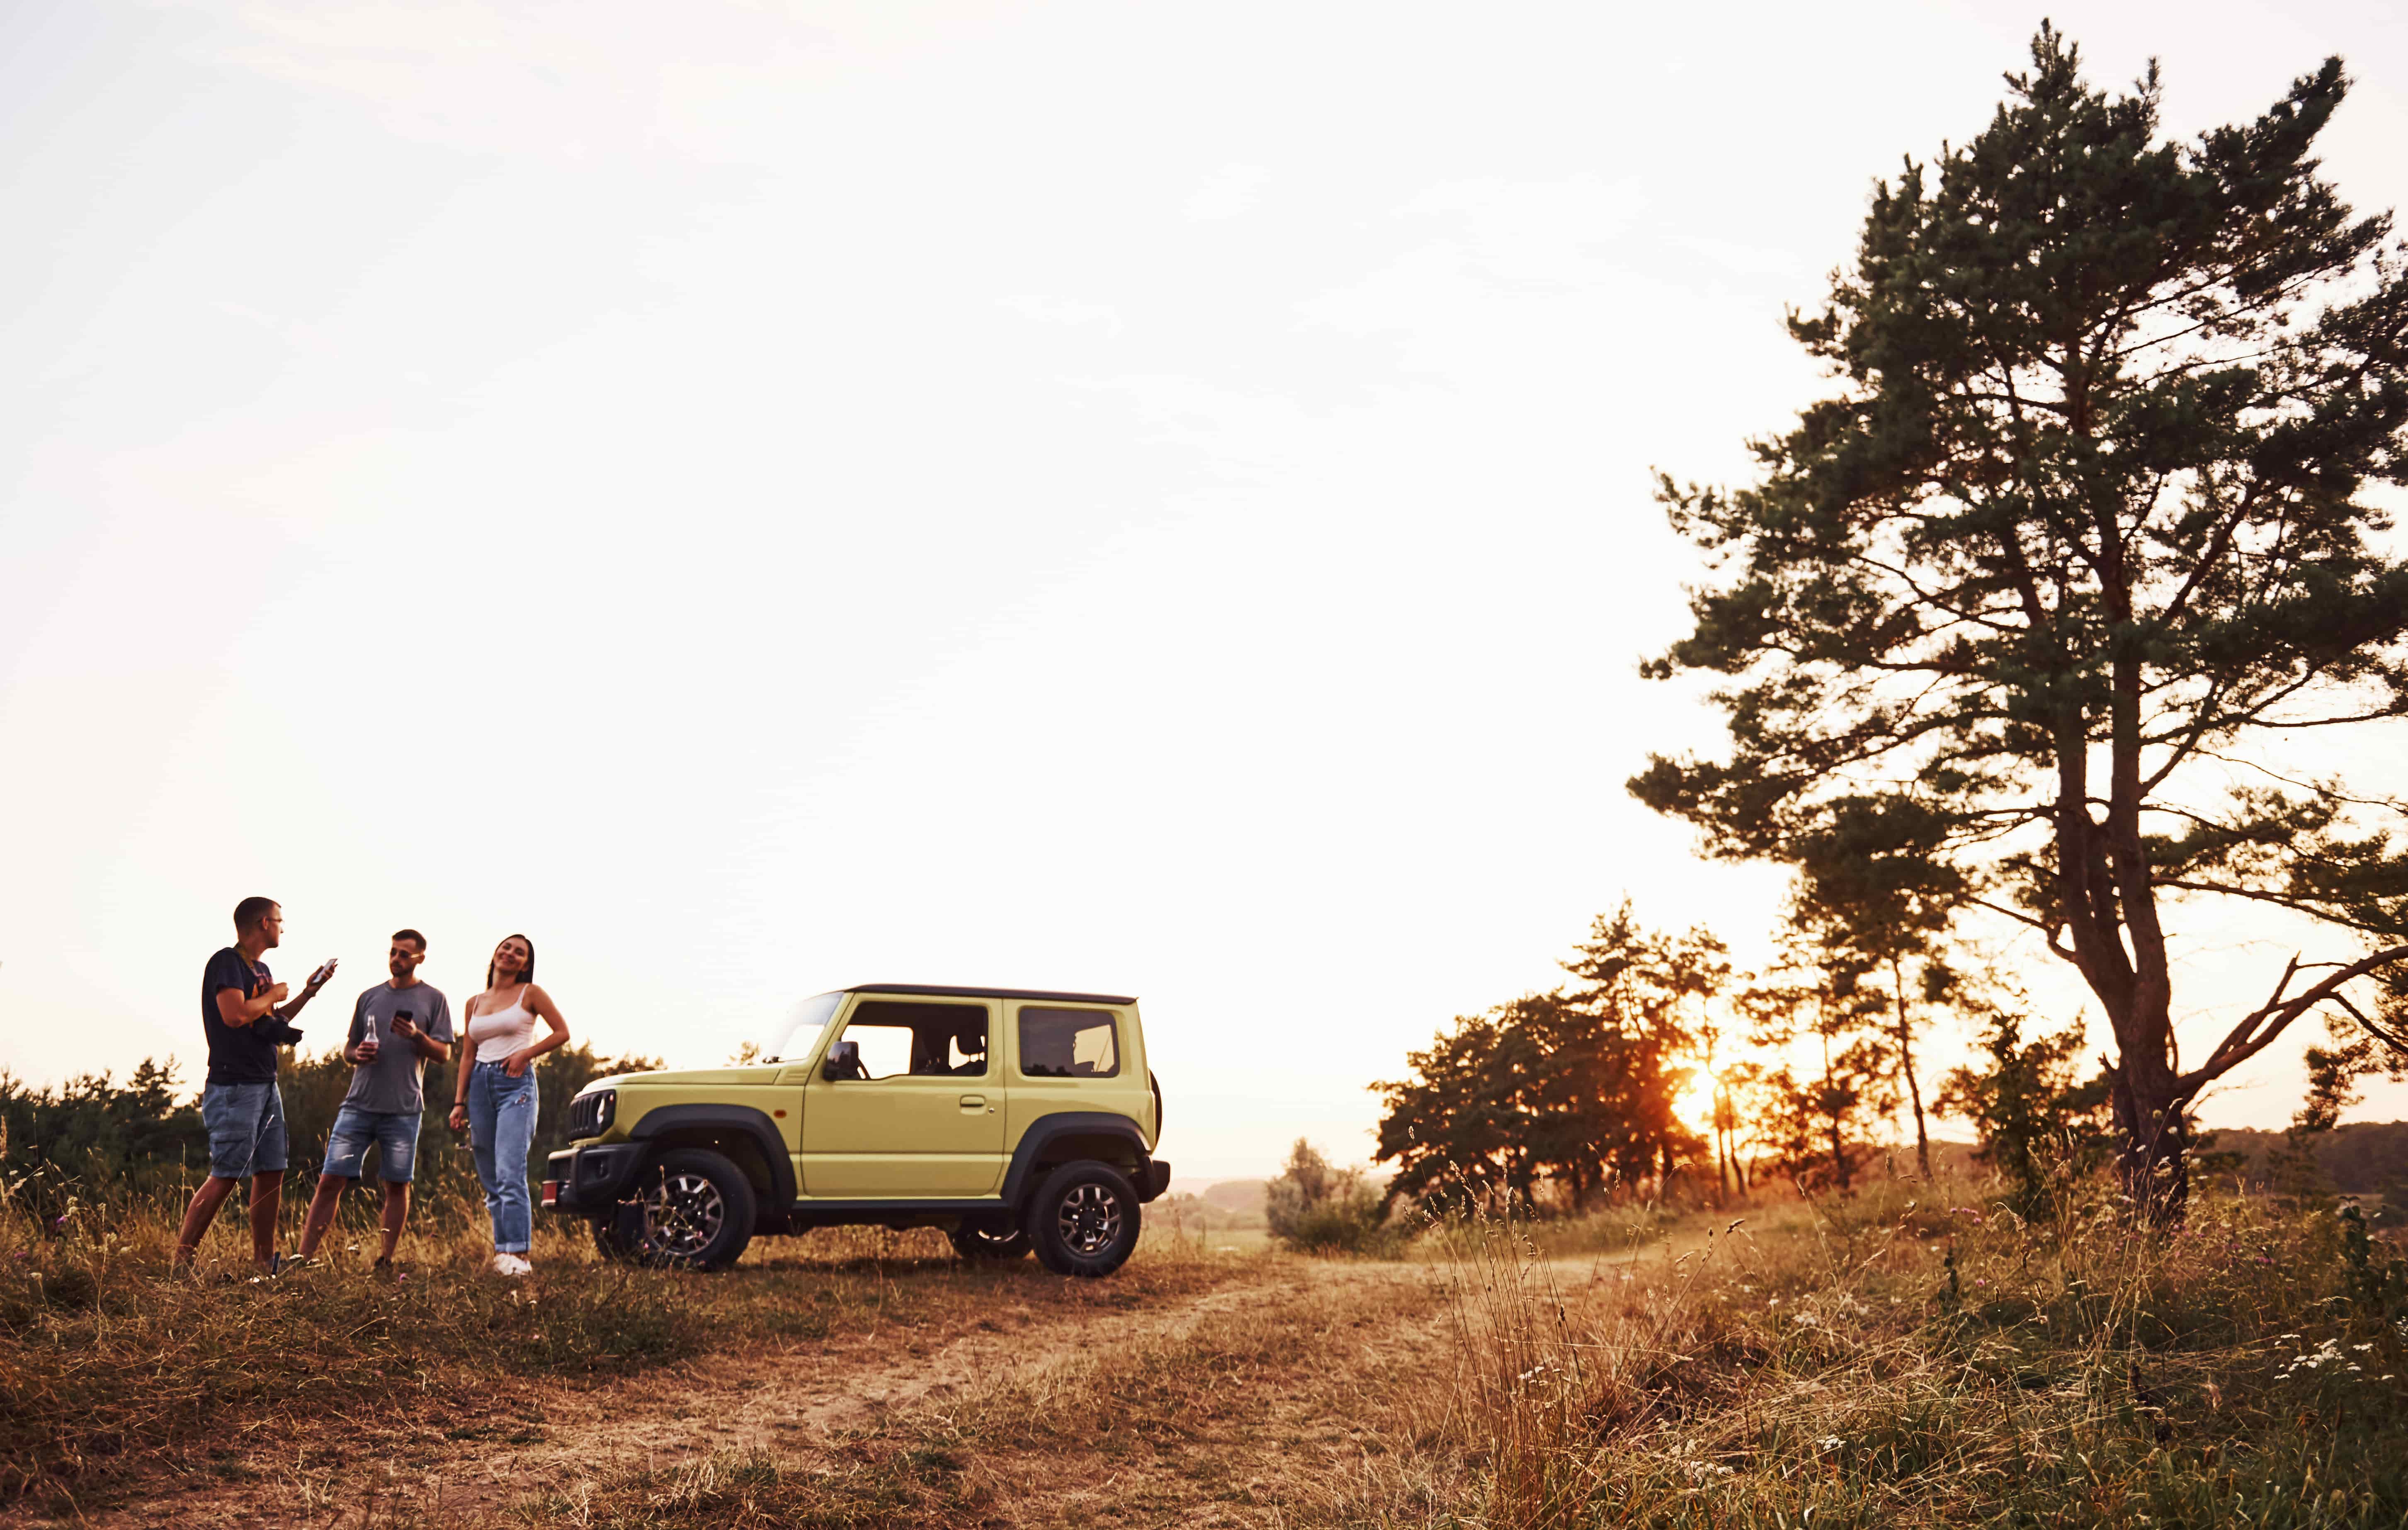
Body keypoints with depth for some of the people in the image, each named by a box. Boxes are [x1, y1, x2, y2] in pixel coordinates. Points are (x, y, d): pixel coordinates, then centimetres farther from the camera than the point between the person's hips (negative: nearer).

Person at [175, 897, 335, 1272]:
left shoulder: (261, 970, 18)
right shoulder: (227, 962, -11)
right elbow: (235, 1015, -24)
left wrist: (308, 993, 21)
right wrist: (274, 995, -9)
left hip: (266, 1085, 9)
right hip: (235, 1087, -9)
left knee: (272, 1172, 9)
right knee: (226, 1176, -11)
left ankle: (264, 1262, 14)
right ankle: (181, 1260, -5)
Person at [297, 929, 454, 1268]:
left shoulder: (434, 999, 5)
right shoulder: (370, 997, 13)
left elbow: (443, 1054, 0)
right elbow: (348, 1049, 18)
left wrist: (417, 1037, -18)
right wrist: (357, 1054, -5)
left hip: (403, 1110, -2)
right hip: (359, 1104, 2)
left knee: (397, 1186, 3)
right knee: (331, 1180, -3)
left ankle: (386, 1261, 12)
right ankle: (303, 1257, 1)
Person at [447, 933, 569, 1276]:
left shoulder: (530, 994, 4)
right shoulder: (475, 1003, 16)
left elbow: (562, 1033, 2)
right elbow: (468, 1055, 16)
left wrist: (526, 1053, -9)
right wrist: (459, 1102, 9)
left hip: (516, 1084, -5)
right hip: (481, 1084, 5)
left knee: (510, 1174, -16)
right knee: (491, 1180, 5)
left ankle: (518, 1255, -18)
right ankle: (502, 1253, 10)